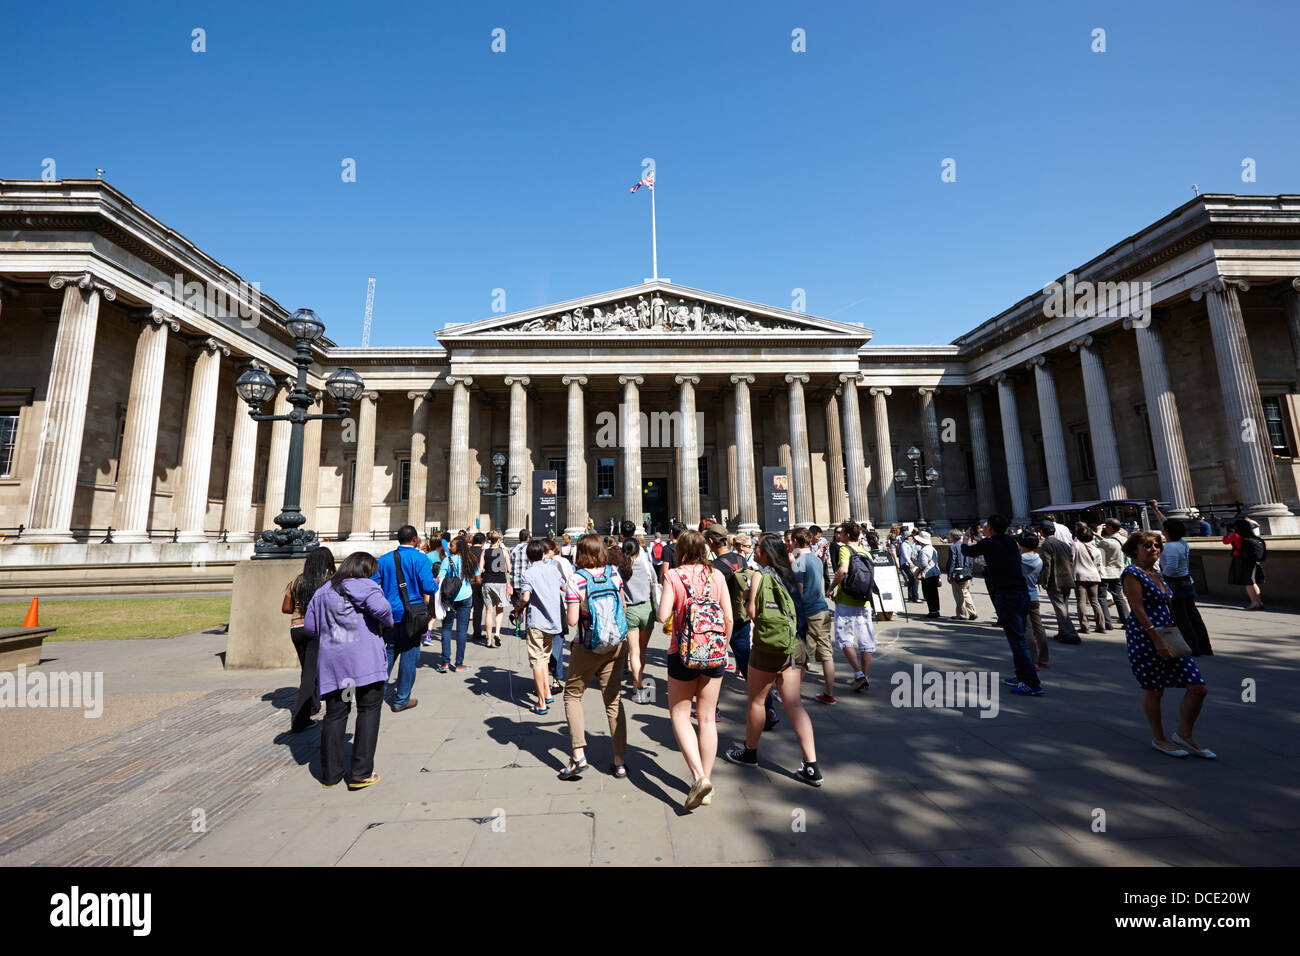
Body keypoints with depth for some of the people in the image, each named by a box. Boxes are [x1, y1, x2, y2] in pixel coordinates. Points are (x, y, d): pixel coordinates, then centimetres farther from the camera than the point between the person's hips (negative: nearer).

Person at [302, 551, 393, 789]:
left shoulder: (322, 591, 14)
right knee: (369, 710, 4)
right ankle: (362, 773, 5)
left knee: (335, 714, 14)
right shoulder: (365, 586, -6)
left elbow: (309, 625, 17)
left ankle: (330, 774, 22)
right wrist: (388, 623, -2)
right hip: (363, 658, -6)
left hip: (331, 661, 6)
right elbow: (381, 608, -22)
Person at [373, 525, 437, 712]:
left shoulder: (384, 559, 5)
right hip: (411, 614, -5)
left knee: (389, 651, 20)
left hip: (390, 614, 5)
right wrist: (436, 587, 4)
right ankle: (401, 700, 13)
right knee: (409, 654, 5)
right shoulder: (420, 558, -11)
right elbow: (428, 587, -17)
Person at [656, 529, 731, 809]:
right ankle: (706, 789, 23)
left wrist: (675, 605, 5)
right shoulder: (716, 575, -1)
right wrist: (723, 647, 14)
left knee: (679, 715, 12)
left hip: (683, 653, -3)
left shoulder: (673, 576, -9)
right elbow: (729, 617, 0)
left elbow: (662, 615, -15)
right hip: (714, 653, 4)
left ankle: (699, 776, -2)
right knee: (707, 717, 14)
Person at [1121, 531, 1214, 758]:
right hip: (1144, 638, -8)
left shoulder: (1157, 572, 14)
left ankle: (1184, 735, 21)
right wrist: (1157, 639, -20)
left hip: (1167, 636, 8)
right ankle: (1159, 739, 20)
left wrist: (1171, 632, 16)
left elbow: (1164, 605, 23)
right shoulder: (1132, 574, -12)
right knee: (1153, 690, 4)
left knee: (1198, 687, 5)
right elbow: (1138, 609, -17)